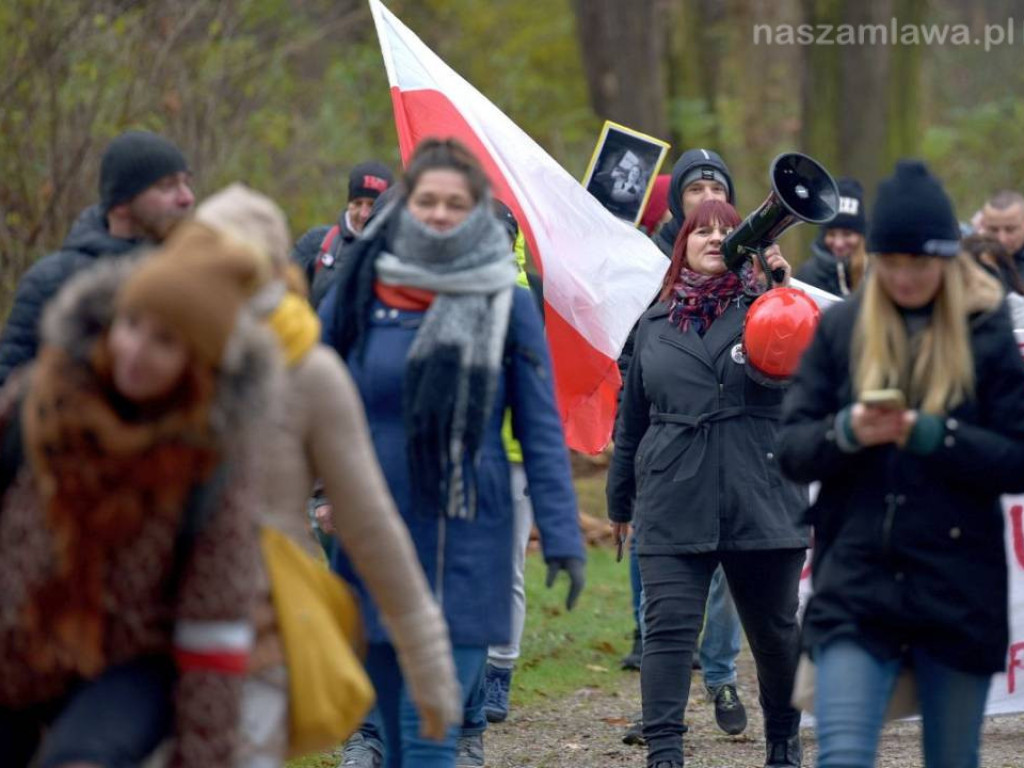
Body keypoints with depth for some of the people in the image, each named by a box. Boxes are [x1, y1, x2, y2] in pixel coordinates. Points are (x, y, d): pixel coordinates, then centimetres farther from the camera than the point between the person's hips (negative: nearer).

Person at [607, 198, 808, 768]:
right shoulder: (656, 325, 12)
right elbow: (632, 421, 20)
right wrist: (620, 500, 25)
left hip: (761, 502, -1)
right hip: (673, 507, 1)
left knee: (774, 631, 12)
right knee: (668, 630, -10)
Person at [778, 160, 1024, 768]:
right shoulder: (842, 328, 5)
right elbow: (792, 450, 4)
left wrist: (930, 435, -18)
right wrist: (846, 432, -17)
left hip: (960, 595, -1)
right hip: (856, 585, 1)